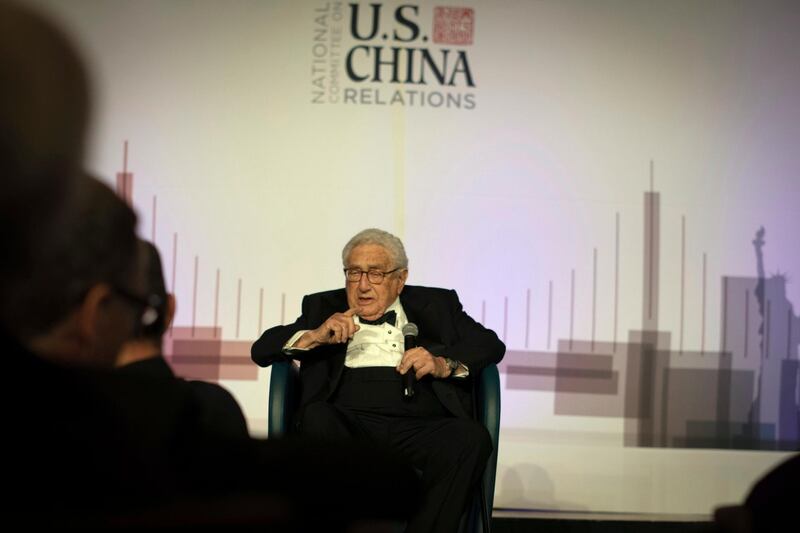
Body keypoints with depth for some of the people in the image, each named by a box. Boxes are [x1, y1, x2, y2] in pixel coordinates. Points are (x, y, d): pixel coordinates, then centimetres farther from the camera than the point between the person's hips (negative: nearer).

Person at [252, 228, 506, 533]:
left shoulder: (436, 304, 23)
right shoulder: (324, 307, 25)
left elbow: (491, 344, 13)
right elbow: (261, 350, 15)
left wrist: (444, 364, -7)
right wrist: (314, 336, -4)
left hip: (419, 425, 0)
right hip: (350, 423, 0)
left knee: (472, 437, -30)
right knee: (317, 417, -33)